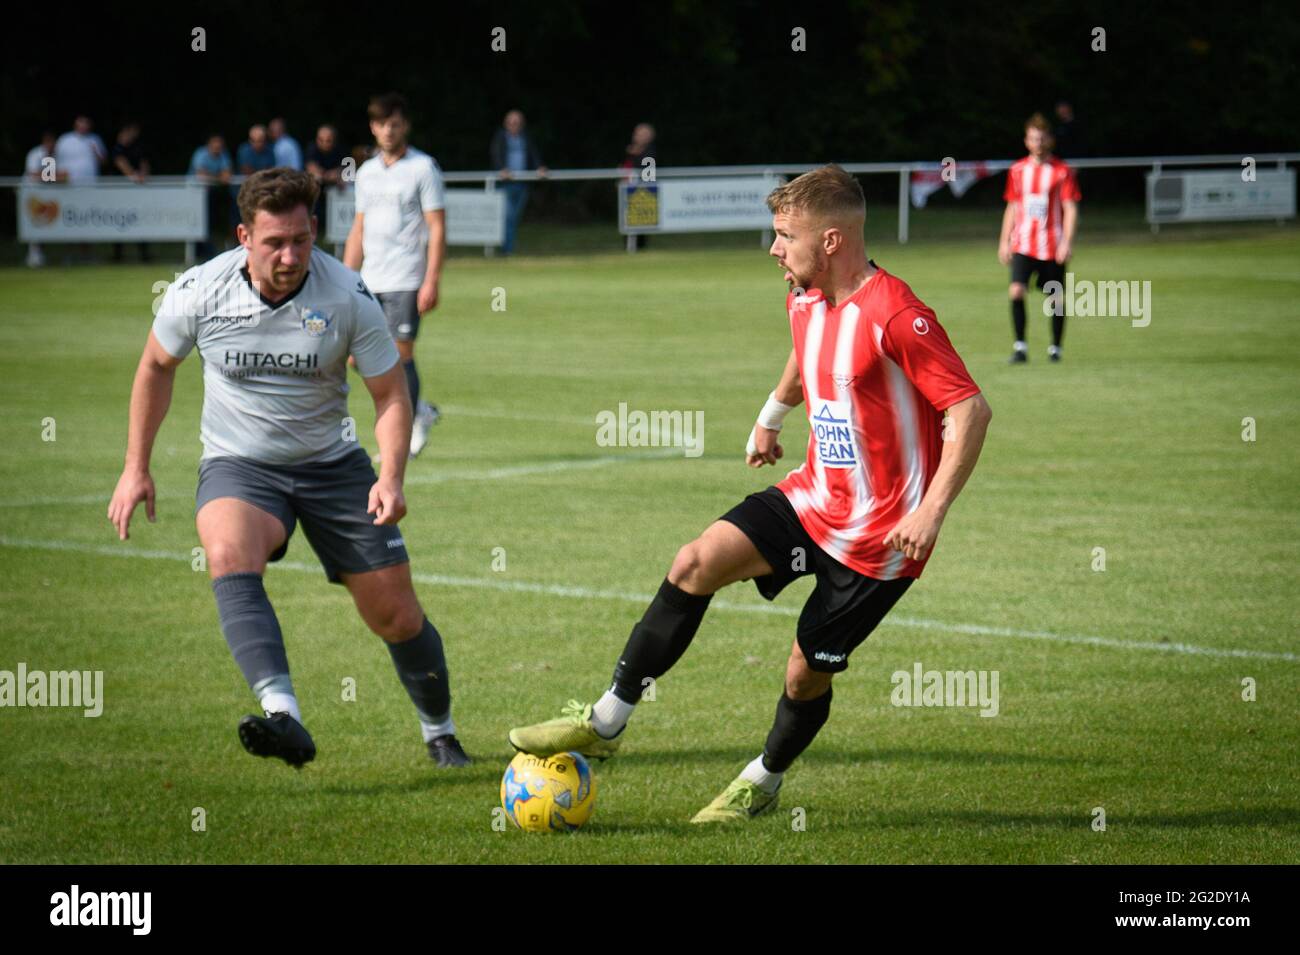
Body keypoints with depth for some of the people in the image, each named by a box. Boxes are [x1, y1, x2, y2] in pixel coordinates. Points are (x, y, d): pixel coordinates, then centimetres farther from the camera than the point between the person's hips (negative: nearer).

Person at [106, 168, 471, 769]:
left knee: (396, 616, -1)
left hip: (333, 464, 1)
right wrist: (135, 468, 8)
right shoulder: (198, 292, -12)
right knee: (228, 555, -35)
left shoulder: (348, 296, -14)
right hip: (239, 466, -1)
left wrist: (392, 478, -23)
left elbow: (391, 394, -6)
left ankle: (440, 735, 28)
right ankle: (283, 717, -50)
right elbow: (156, 366, 8)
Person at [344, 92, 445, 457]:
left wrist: (431, 282, -14)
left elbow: (437, 228, -7)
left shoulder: (423, 168, -3)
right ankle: (420, 411, 20)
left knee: (400, 353, -9)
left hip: (406, 281, -6)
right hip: (369, 283, 6)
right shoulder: (366, 172, 15)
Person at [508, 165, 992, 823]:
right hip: (813, 497, 7)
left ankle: (762, 783, 32)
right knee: (696, 563, -13)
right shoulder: (805, 300, 4)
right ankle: (605, 723, -5)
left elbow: (971, 410, -23)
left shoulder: (894, 316, -23)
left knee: (808, 670, 3)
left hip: (878, 537, -7)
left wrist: (931, 511, -27)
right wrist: (772, 416, 38)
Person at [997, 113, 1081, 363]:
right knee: (1016, 291, -15)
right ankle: (1020, 347, -8)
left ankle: (1055, 347, 20)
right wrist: (1004, 242, 12)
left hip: (1052, 247, -2)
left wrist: (1066, 242, -15)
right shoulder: (1017, 170, 9)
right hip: (1022, 245, 2)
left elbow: (1070, 209, -4)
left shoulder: (1062, 172, -2)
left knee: (1056, 298, 4)